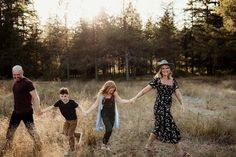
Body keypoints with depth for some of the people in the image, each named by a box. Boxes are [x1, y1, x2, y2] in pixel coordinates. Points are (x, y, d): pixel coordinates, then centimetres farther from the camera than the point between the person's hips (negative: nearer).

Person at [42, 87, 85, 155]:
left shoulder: (71, 102, -26)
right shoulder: (59, 102, -14)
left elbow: (79, 106, -20)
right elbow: (51, 107, -12)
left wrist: (83, 111, -37)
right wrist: (42, 111, -16)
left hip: (73, 120, -6)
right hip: (67, 120, 6)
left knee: (70, 134, -1)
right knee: (65, 132, 10)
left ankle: (72, 149, 18)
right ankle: (78, 135, 35)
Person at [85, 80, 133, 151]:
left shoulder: (114, 95, -4)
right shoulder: (101, 95, -11)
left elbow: (120, 100, 9)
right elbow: (96, 104, -3)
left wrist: (129, 101, -1)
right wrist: (87, 111, -8)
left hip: (112, 115, 4)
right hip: (105, 115, -4)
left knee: (109, 130, 8)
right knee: (109, 129, -18)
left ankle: (105, 144, 27)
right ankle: (104, 143, 3)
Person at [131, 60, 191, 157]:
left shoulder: (173, 81, 8)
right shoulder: (157, 80, -7)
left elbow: (178, 94, 0)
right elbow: (145, 90, -4)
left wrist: (182, 104, -16)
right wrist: (135, 98, -8)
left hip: (167, 108, 7)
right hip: (160, 107, -7)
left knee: (159, 128, 18)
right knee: (171, 128, -4)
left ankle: (148, 145, 36)